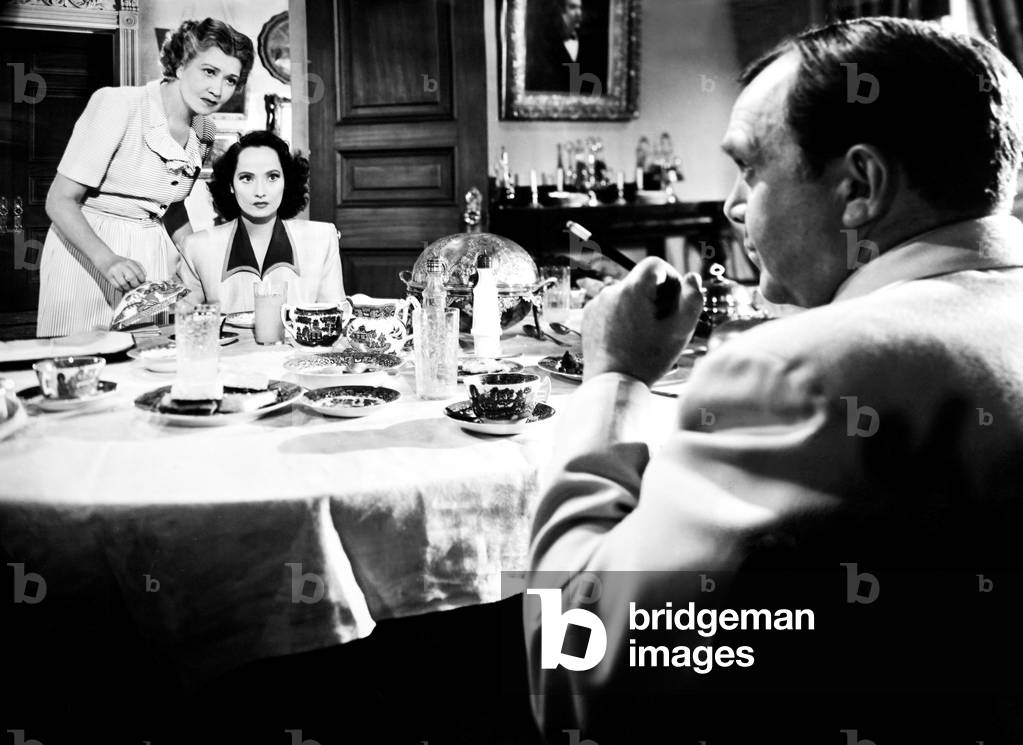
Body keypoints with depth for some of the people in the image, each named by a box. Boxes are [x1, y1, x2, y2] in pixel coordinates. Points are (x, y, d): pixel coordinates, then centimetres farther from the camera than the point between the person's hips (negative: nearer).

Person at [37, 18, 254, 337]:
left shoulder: (206, 133, 4)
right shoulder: (117, 104, -15)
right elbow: (60, 201, -16)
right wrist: (107, 259, -31)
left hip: (153, 257, 5)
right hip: (86, 251, -5)